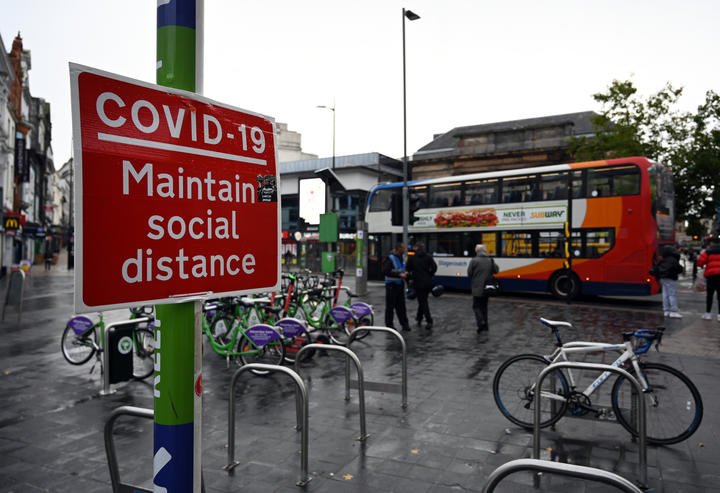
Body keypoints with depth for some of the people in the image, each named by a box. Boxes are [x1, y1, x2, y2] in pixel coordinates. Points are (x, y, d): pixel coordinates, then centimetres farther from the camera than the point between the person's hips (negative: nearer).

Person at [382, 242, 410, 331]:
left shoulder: (401, 258, 12)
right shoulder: (390, 258, -14)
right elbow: (385, 271, -20)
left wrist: (404, 273, 8)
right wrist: (399, 275, -22)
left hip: (400, 285, 7)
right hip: (392, 285, -7)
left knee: (401, 306, 9)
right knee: (390, 306, 1)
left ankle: (404, 324, 14)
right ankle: (389, 325, 10)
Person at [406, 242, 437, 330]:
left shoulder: (412, 258, -2)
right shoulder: (428, 257, 4)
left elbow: (408, 270, 0)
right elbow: (434, 267, -4)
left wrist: (410, 278, 14)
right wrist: (429, 276, 7)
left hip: (418, 282, -3)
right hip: (428, 282, 3)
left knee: (423, 301, 0)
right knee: (423, 300, 18)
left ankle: (429, 321, -9)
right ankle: (419, 318, 29)